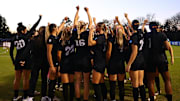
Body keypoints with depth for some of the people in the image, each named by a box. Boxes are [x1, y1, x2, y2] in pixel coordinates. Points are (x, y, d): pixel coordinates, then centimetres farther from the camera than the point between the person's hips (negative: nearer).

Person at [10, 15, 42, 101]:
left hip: (17, 60, 5)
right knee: (26, 78, 2)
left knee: (17, 78, 12)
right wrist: (40, 18, 11)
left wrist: (13, 61, 19)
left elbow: (11, 51, 10)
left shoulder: (14, 39, 7)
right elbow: (34, 27, 0)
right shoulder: (25, 36, -6)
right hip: (26, 59, -5)